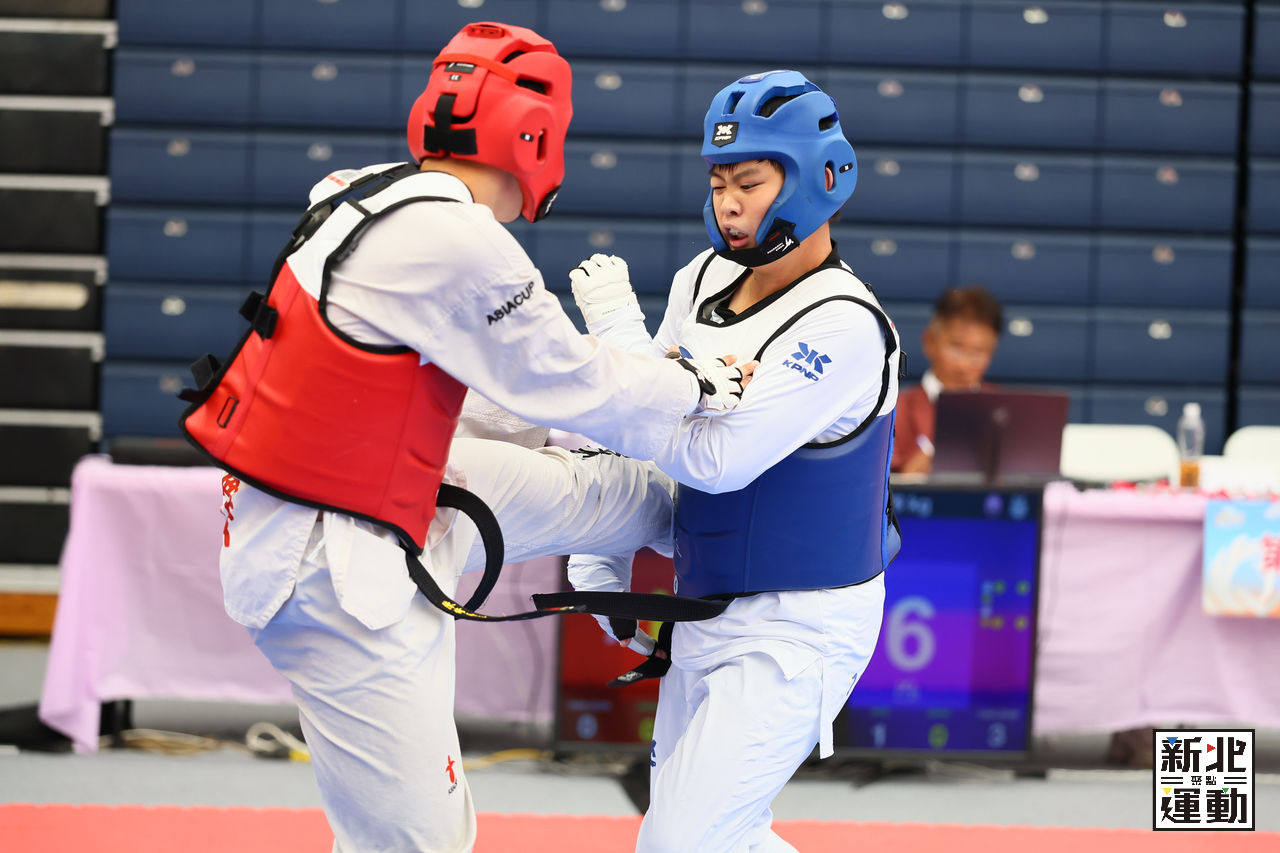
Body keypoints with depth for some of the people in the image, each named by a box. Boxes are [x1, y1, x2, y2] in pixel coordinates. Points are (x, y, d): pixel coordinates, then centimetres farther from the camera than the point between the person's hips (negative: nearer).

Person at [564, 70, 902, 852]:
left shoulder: (844, 326, -22)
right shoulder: (705, 280, 3)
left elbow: (714, 458, -27)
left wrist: (618, 332, -21)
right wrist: (602, 559, 8)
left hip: (796, 632, -8)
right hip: (705, 611, 8)